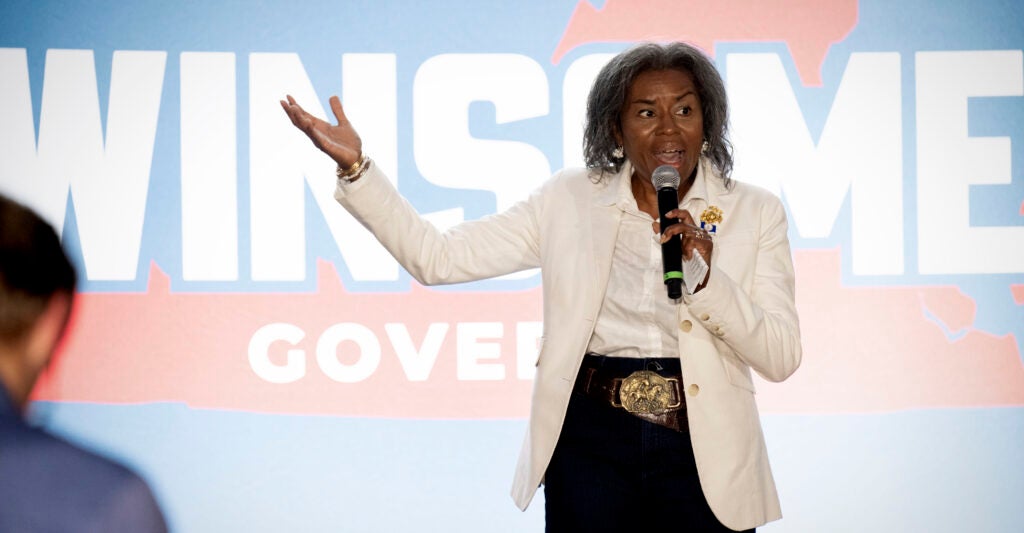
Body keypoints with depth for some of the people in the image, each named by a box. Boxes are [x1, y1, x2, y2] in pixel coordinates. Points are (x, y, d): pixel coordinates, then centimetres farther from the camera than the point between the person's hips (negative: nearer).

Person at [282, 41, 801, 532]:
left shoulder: (755, 211, 1)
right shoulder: (569, 200, 4)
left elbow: (781, 358, -4)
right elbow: (438, 257, 0)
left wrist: (707, 279, -18)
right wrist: (355, 168, -8)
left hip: (702, 452, 0)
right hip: (589, 444, 0)